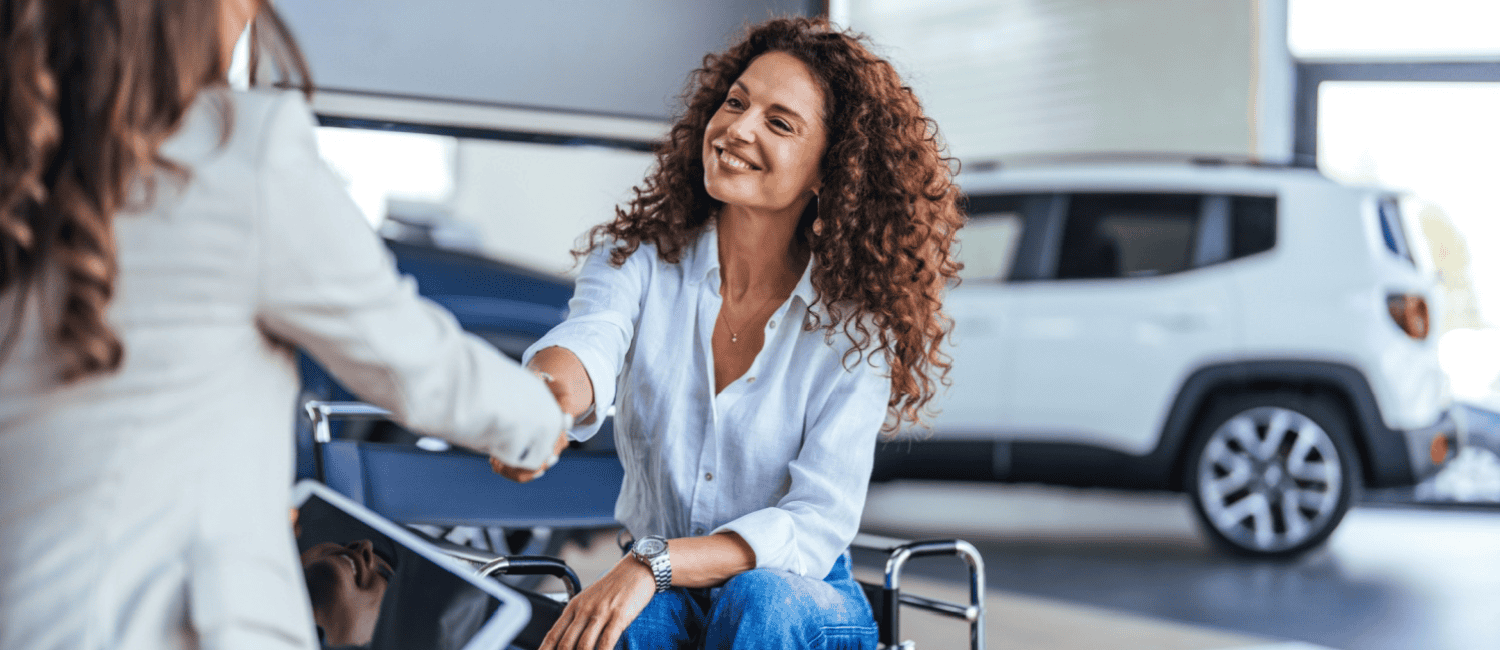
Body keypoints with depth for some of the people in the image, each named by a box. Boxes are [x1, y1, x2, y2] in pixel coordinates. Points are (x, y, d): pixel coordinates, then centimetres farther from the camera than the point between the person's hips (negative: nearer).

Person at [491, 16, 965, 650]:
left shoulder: (855, 323, -9)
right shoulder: (639, 259, -4)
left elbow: (816, 525, -15)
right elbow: (588, 345, -27)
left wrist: (655, 564, -29)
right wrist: (543, 398, -53)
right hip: (659, 596, 0)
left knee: (756, 598, -35)